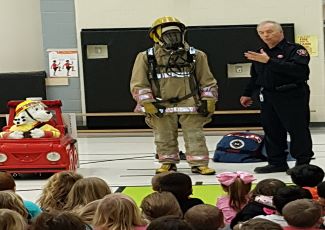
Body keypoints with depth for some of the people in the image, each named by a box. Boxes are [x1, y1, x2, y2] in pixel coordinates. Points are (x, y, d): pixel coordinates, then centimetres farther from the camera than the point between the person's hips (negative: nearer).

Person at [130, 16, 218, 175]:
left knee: (195, 136, 0)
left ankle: (199, 164, 7)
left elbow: (207, 81, 8)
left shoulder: (196, 56, 4)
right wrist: (148, 103, -8)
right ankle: (168, 163, 22)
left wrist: (209, 102, 1)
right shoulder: (146, 57, 0)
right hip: (161, 107, 0)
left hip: (190, 105, 0)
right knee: (164, 138, 8)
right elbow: (138, 84, -1)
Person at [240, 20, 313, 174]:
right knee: (272, 131, 9)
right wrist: (247, 93, 27)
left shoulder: (295, 50, -9)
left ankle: (303, 163, 4)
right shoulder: (260, 53, 15)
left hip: (292, 97, -7)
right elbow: (255, 76, 26)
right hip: (268, 97, 7)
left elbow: (298, 69, -26)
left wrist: (270, 61, -27)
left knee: (298, 130, -4)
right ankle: (276, 162, 19)